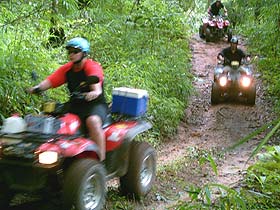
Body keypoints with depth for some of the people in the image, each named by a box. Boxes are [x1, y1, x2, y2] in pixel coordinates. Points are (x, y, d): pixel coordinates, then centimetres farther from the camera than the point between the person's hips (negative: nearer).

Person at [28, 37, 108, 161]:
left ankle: (101, 160, -33)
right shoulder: (67, 69, 8)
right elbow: (49, 81, -3)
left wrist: (92, 94, -50)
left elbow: (97, 90, -27)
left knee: (93, 121, -38)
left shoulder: (93, 67, -10)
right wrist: (37, 88, -24)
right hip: (75, 105, 6)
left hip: (95, 104, -6)